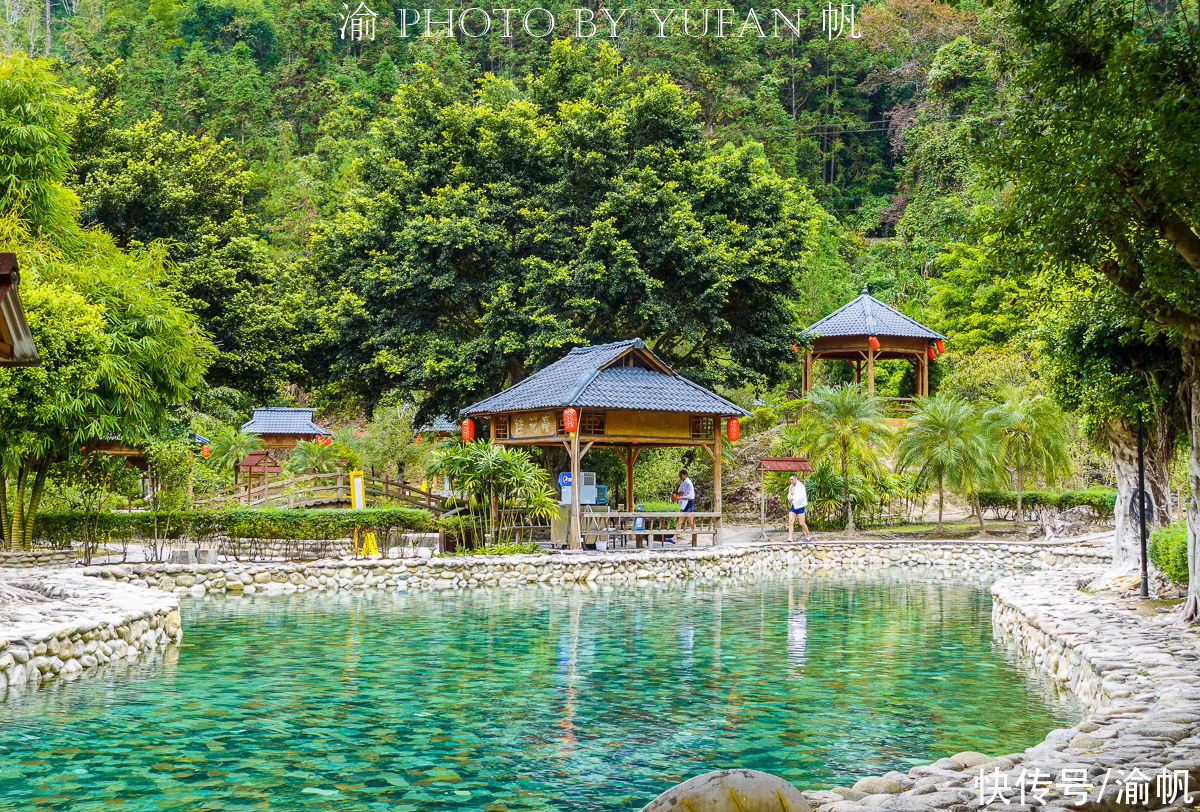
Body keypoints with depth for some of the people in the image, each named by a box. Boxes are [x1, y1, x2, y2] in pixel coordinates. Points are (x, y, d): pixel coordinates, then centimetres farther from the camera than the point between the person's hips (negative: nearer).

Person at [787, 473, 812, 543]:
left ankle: (808, 536, 18)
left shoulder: (800, 486, -14)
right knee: (790, 522, -3)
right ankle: (790, 538, -4)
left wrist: (793, 499, -26)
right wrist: (789, 499, -3)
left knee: (802, 523, -1)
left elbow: (803, 496, -22)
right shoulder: (791, 486, 11)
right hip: (793, 506, 7)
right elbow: (789, 495, 21)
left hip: (800, 506, -7)